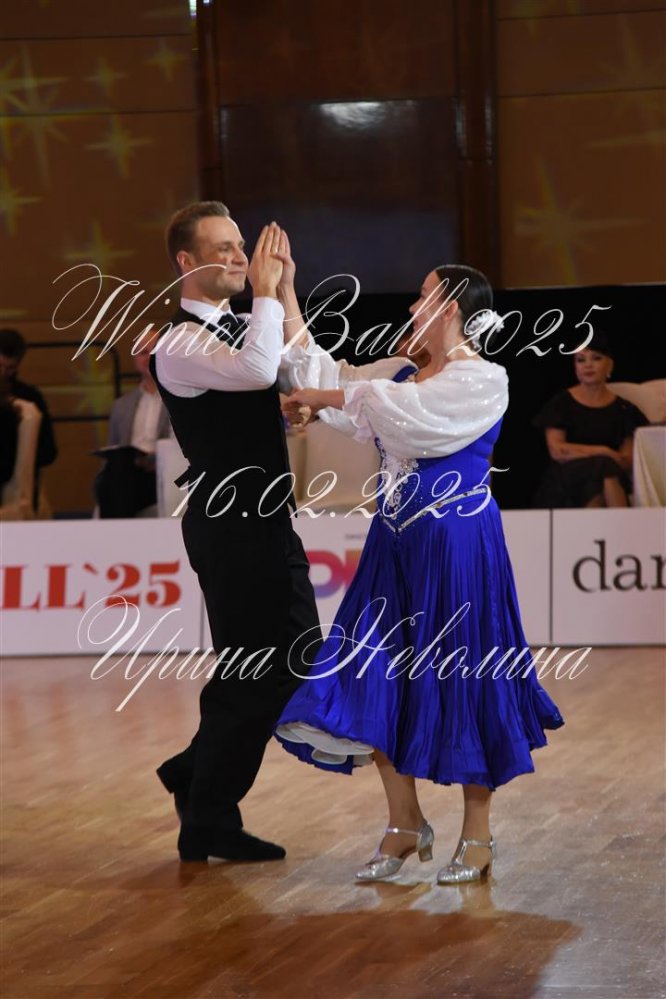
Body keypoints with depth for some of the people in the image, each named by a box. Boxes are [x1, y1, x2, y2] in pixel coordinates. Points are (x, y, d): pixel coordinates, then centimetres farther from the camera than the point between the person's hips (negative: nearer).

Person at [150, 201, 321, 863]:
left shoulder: (240, 328, 13)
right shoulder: (180, 344, -16)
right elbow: (257, 370, -33)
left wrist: (285, 289, 5)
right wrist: (267, 291, -20)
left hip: (266, 523, 9)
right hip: (230, 529, -9)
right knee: (248, 674, -3)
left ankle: (197, 771, 27)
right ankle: (208, 824, 11)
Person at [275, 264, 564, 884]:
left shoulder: (484, 380, -8)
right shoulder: (406, 377, 14)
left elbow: (409, 414, -21)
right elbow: (330, 381, 9)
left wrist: (333, 397, -13)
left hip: (455, 545, -7)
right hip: (397, 543, 7)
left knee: (459, 681, -1)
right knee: (376, 679, 2)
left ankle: (477, 835, 10)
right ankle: (405, 824, 12)